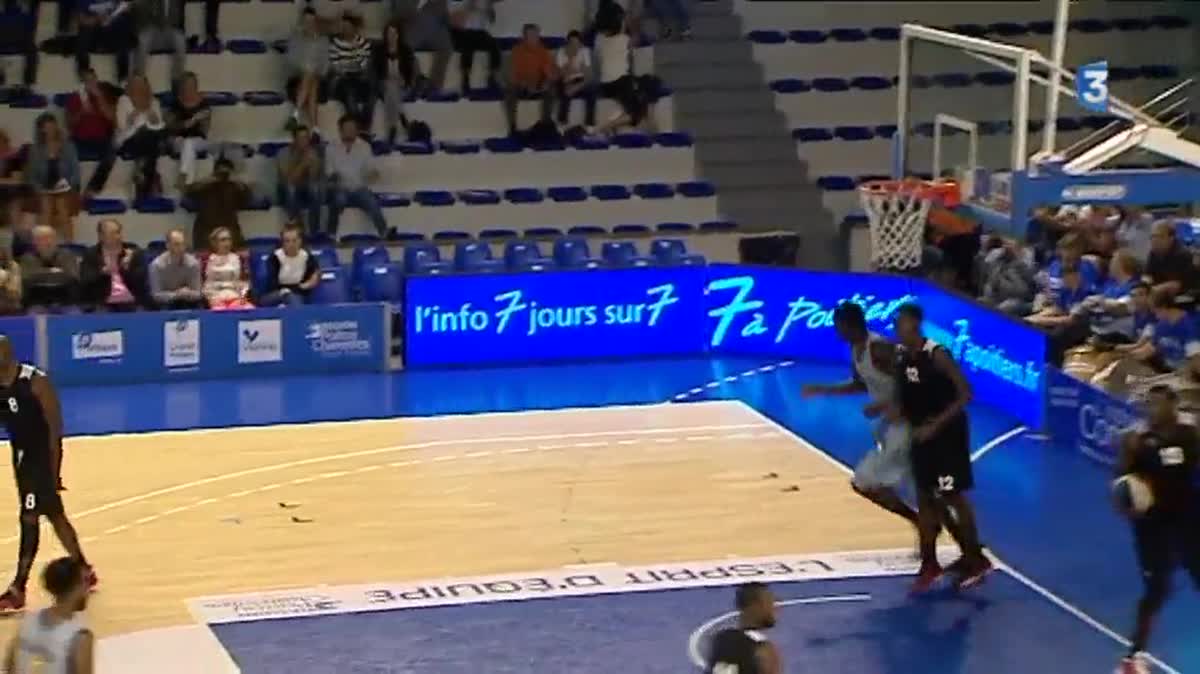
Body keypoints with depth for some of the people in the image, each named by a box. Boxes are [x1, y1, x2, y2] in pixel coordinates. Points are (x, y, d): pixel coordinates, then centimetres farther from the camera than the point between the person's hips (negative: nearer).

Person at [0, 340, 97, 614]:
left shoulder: (35, 382, -20)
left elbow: (54, 427, -18)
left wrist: (55, 471, -19)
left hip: (42, 454, -7)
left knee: (29, 518, -8)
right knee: (54, 515, 16)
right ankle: (84, 571, 30)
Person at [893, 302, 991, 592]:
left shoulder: (937, 355, -20)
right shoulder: (900, 357, 2)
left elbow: (965, 395, -21)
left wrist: (935, 425, -24)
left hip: (948, 435, -7)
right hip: (921, 435, 7)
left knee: (954, 497, -2)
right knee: (925, 499, 9)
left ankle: (977, 561, 10)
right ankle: (929, 564, 16)